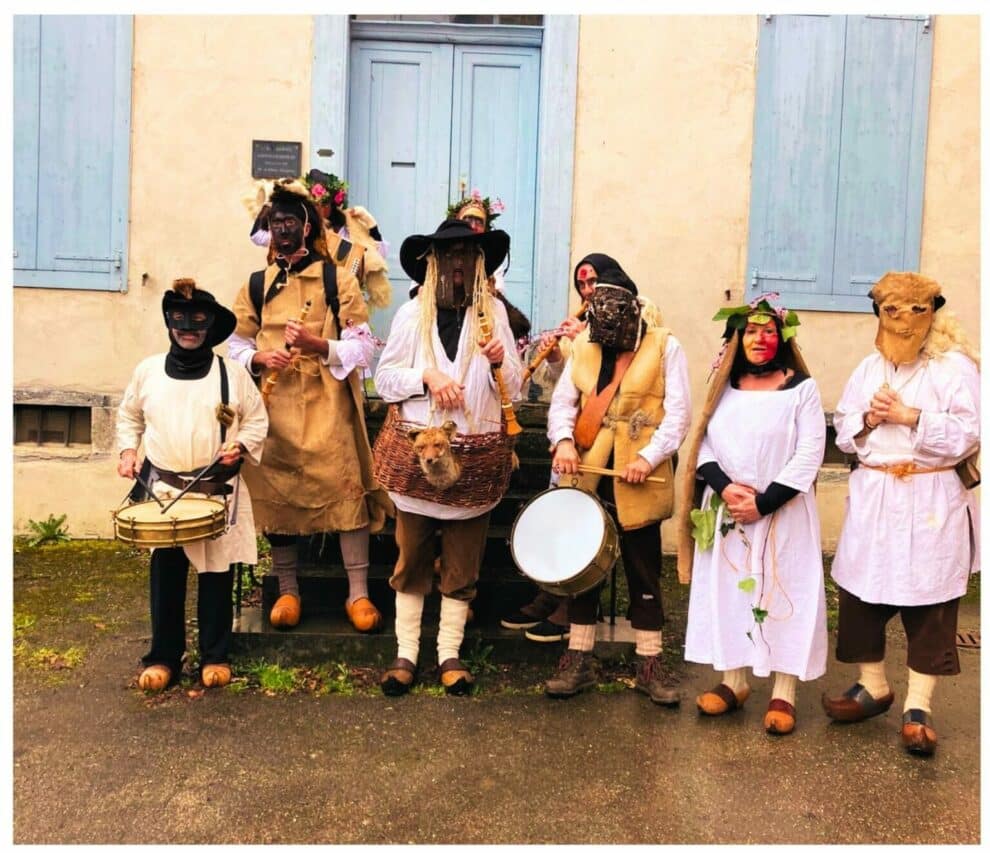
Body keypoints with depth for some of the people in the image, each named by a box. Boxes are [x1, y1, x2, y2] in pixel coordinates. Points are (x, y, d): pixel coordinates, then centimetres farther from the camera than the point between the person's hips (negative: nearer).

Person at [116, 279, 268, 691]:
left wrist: (241, 446, -12)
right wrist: (128, 450, 5)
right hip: (162, 487, 1)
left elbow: (257, 420, 6)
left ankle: (215, 656, 19)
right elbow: (129, 415, 19)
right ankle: (163, 657, 19)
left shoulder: (232, 374, 0)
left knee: (216, 573, 5)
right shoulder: (148, 370, 6)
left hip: (218, 489, -1)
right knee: (165, 573, 4)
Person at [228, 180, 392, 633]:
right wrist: (260, 358, -7)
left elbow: (362, 346, -2)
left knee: (346, 490, -7)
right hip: (274, 406, 3)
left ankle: (358, 593, 2)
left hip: (328, 405, -3)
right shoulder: (256, 285, 12)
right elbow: (237, 345, 15)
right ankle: (287, 591, 20)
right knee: (277, 493, 6)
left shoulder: (338, 280, 4)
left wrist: (318, 345, -18)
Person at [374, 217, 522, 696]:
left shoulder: (493, 312, 6)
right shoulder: (413, 313, 5)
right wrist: (426, 375, -13)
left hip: (477, 456, 1)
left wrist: (499, 361, -13)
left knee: (462, 563, 8)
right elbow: (384, 378, 3)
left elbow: (514, 387, 6)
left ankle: (450, 654, 21)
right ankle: (406, 653, 18)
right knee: (411, 559, 7)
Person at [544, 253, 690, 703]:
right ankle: (579, 658, 24)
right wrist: (563, 440, -15)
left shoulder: (664, 346, -4)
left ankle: (650, 663, 21)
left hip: (639, 482, -3)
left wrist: (649, 456, -20)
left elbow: (678, 413, -8)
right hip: (588, 477, 3)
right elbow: (562, 401, 5)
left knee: (644, 573, 8)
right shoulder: (583, 344, 7)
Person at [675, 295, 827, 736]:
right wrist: (725, 488, -13)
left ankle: (783, 694, 8)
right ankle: (733, 682, 20)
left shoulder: (802, 388, -2)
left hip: (782, 514, -3)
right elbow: (702, 444, 5)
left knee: (783, 595, -1)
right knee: (727, 591, 7)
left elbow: (809, 455, -9)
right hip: (726, 512, 4)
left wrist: (763, 503, -16)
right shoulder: (723, 387, 10)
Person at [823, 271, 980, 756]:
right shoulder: (868, 369, 13)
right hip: (872, 499, 5)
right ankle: (873, 687, 25)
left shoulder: (955, 367, -3)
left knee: (930, 603, 0)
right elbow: (842, 433, 13)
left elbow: (968, 434, -12)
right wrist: (866, 421, -7)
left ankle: (918, 707, 11)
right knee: (859, 593, 7)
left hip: (932, 502, -4)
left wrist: (910, 416, -17)